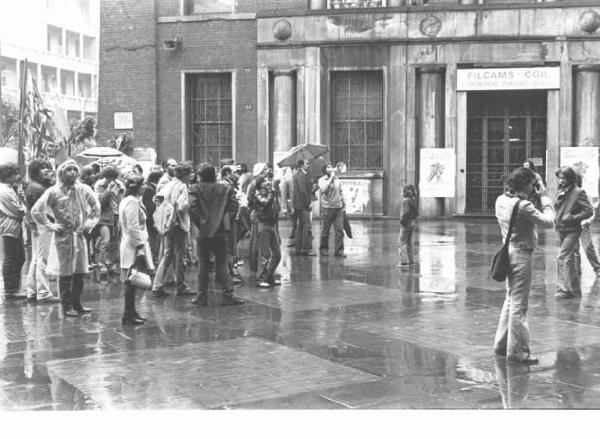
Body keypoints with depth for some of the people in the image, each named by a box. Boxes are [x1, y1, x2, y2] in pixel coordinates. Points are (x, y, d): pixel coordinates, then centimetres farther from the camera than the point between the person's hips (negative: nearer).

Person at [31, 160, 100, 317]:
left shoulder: (83, 189, 4)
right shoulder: (53, 191, -6)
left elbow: (96, 206, 18)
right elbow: (36, 211, -8)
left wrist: (89, 223, 10)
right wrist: (50, 226, -8)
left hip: (79, 235, 4)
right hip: (63, 236, -4)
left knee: (80, 272, 7)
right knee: (65, 273, -1)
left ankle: (77, 304, 18)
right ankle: (67, 306, 6)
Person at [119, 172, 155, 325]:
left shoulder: (126, 201, 16)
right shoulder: (132, 203, -16)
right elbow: (133, 228, -21)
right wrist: (141, 247, -19)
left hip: (128, 245, 10)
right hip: (134, 247, -10)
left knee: (130, 282, 13)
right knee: (131, 282, -7)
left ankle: (130, 312, 19)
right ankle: (129, 315, -4)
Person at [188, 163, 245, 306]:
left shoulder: (195, 189, -5)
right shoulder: (224, 189, 0)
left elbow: (192, 208, -16)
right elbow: (232, 206, -4)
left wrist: (200, 223, -5)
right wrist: (221, 219, 8)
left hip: (203, 233, -1)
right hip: (220, 232, 1)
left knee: (203, 266, 9)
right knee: (221, 266, 6)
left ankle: (202, 296, 12)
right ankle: (228, 295, 3)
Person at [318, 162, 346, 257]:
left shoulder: (337, 180, 14)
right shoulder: (322, 180, 0)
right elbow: (324, 189, -19)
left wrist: (343, 203, 15)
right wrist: (331, 178, -15)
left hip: (338, 207, 4)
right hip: (327, 207, -4)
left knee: (339, 230, -3)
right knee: (325, 230, 3)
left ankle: (339, 250, 2)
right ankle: (324, 249, 17)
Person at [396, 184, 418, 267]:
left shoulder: (406, 200, -17)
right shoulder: (413, 200, 9)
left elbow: (406, 212, -25)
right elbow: (417, 213, 13)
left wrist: (402, 221, -15)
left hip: (406, 223, -8)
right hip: (413, 222, 8)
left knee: (402, 242, -6)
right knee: (409, 242, 15)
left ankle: (404, 261, -12)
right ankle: (411, 260, 17)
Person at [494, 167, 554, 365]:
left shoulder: (501, 200, 4)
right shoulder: (523, 206, -22)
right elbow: (548, 222, -19)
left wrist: (535, 200, 7)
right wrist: (546, 203, -4)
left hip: (509, 251, 9)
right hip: (522, 254, -9)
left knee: (511, 299, 20)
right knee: (519, 304, -1)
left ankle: (501, 344, 26)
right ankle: (516, 351, 5)